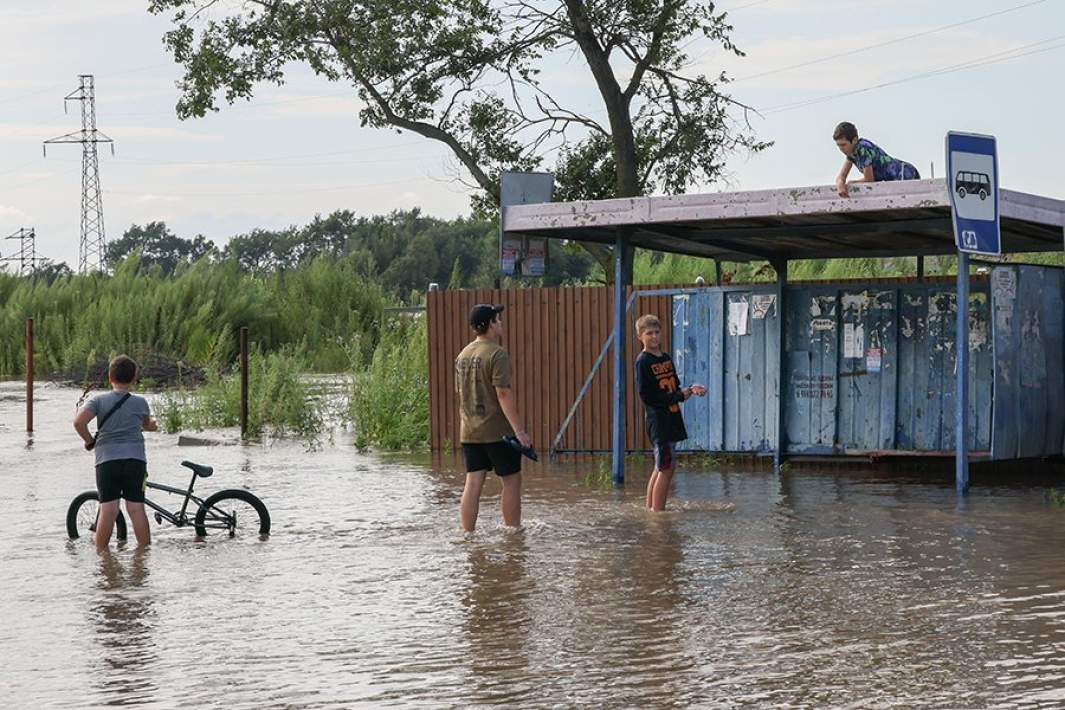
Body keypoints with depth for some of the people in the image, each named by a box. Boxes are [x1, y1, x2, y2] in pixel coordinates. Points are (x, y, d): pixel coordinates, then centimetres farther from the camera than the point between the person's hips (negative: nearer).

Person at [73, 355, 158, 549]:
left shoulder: (99, 400, 4)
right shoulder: (140, 402, 9)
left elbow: (79, 422, -9)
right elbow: (147, 425, 28)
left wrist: (89, 441, 7)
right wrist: (152, 424, 51)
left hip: (106, 460, -1)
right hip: (135, 459, 1)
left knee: (108, 509, -3)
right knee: (136, 508, 1)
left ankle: (100, 552, -1)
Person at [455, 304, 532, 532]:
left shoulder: (462, 355, 11)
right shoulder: (497, 354, -13)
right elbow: (503, 394, -19)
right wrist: (519, 430, -19)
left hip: (469, 432, 7)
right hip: (497, 431, -7)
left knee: (473, 483, 6)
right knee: (512, 480, 6)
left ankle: (467, 534, 4)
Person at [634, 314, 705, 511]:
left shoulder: (667, 358, 15)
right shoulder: (643, 362, -9)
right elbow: (647, 397, -15)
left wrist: (689, 389, -2)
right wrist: (680, 395, -14)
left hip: (671, 419, 8)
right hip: (658, 420, -8)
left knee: (661, 468, 12)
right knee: (666, 468, -10)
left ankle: (650, 510, 18)